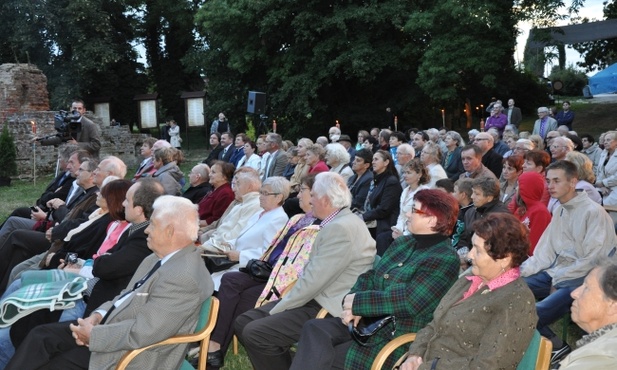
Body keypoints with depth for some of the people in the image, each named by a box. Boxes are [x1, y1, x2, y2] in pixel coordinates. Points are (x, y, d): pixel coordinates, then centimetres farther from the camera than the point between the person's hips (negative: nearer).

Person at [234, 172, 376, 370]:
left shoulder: (341, 228, -21)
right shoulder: (339, 223, 12)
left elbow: (313, 281, -23)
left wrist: (277, 309, -11)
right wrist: (282, 303, 7)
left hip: (328, 309, -10)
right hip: (316, 299, 10)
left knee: (255, 333, -18)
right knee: (244, 322, 4)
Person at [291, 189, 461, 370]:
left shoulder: (445, 260, -14)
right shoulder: (402, 243, 12)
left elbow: (409, 302, -23)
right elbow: (370, 276, 12)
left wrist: (358, 302, -15)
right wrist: (352, 306, -9)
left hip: (400, 340, -7)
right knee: (314, 329, -15)